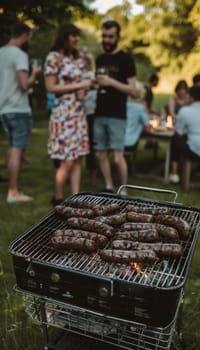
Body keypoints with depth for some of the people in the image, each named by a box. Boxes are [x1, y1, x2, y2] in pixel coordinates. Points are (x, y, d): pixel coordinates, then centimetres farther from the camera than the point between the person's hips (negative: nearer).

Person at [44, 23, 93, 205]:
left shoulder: (76, 57, 15)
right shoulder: (54, 57, -6)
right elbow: (50, 87, -12)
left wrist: (82, 91, 1)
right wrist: (79, 85, -15)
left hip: (79, 112, 7)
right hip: (63, 113, -7)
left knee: (77, 158, 5)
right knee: (68, 160, -7)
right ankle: (58, 198, 10)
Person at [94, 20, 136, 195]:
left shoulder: (126, 59, -3)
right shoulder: (100, 59, 15)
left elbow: (132, 89, -9)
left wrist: (111, 82, -19)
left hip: (117, 116, -6)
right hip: (100, 114, 6)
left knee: (118, 157, -8)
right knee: (101, 154, 8)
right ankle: (109, 187, 22)